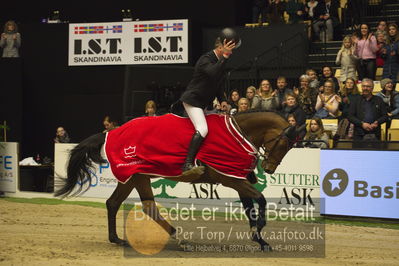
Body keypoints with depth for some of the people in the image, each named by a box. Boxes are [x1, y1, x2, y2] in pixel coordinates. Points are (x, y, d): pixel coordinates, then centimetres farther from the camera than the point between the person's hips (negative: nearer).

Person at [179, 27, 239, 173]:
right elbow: (213, 73, -38)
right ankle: (187, 164, -29)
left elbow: (218, 85, 19)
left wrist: (222, 101, 9)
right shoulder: (206, 59, -17)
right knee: (202, 129, -24)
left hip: (202, 103, 11)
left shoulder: (220, 62, 10)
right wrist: (225, 57, -36)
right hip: (192, 99, -11)